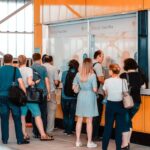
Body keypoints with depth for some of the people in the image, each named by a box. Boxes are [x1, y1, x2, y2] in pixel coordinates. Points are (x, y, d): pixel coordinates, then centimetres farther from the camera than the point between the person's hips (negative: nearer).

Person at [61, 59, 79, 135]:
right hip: (74, 97, -2)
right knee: (72, 115, 9)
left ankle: (66, 129, 19)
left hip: (65, 97, 2)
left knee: (65, 114, 16)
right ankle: (69, 131, 10)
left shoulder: (64, 73, -6)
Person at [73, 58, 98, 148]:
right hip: (90, 97, -4)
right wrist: (92, 89, 6)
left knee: (79, 120, 12)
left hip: (81, 97, 4)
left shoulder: (78, 75, -1)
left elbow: (74, 88, 6)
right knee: (89, 121, 3)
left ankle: (78, 141, 17)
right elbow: (95, 89, -15)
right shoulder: (92, 75, -14)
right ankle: (89, 142, 10)